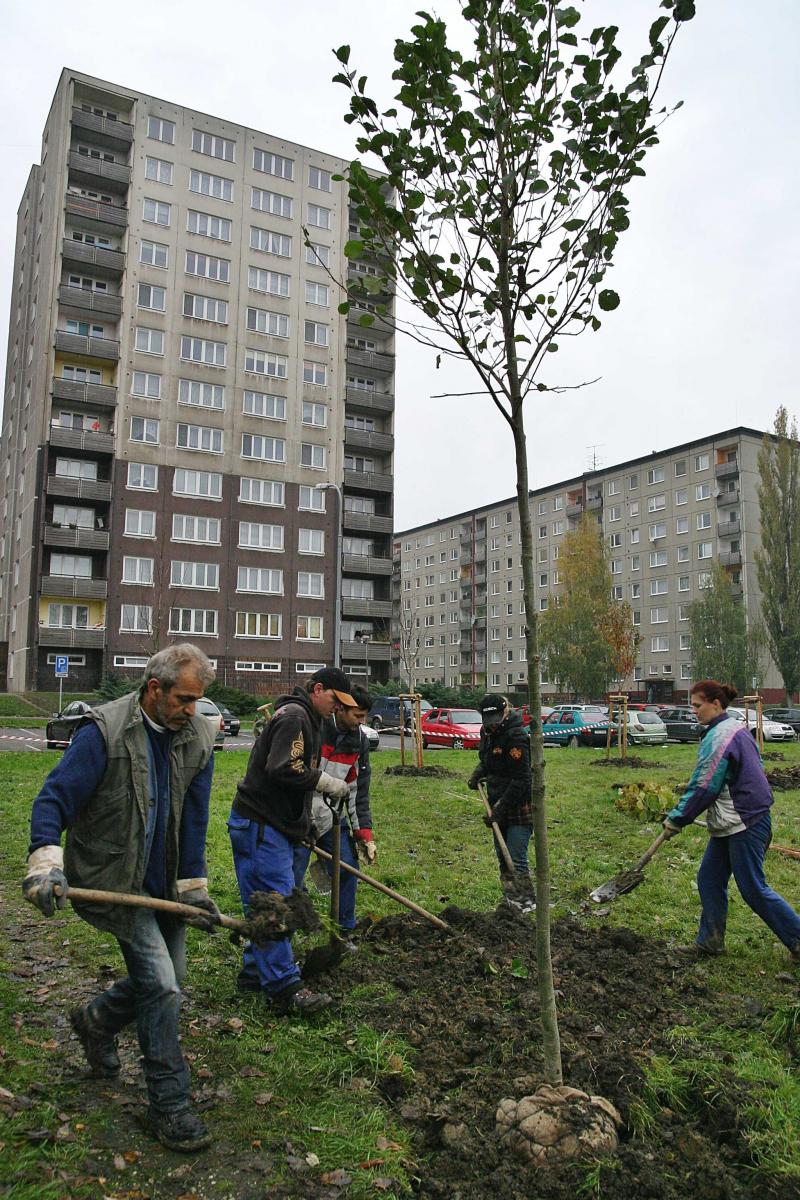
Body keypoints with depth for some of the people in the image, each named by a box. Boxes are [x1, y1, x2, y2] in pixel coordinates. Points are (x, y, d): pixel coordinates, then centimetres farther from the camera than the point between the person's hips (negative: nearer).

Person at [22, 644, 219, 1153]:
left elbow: (194, 819, 2)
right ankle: (169, 1105, 9)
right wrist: (46, 861, -32)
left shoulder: (198, 738, -3)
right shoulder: (104, 730, -17)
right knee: (161, 984, -10)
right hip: (111, 878, -6)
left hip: (163, 882, 6)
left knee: (167, 981, 17)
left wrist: (194, 886, 0)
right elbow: (55, 797, -18)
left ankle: (97, 1020, 47)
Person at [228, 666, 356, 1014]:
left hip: (276, 825, 11)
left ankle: (255, 972, 26)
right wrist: (326, 782, -17)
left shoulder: (306, 719, 20)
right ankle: (284, 988, -3)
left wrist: (315, 812, 19)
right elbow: (281, 769, -25)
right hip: (260, 825, -11)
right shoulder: (294, 716, -14)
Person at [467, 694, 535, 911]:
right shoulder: (488, 732, 7)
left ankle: (527, 902, 4)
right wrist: (478, 774, 4)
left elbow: (520, 780, -23)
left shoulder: (516, 737, -21)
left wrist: (500, 808, -23)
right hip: (499, 804, 9)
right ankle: (511, 900, 28)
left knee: (516, 858, -8)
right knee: (502, 855, 16)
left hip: (520, 806, -9)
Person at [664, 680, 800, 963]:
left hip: (744, 825, -10)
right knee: (709, 882, 13)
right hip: (731, 824, 10)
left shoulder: (719, 737, -20)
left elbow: (704, 788, -20)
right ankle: (710, 943, 22)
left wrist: (676, 819, -10)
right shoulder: (736, 729, 11)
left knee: (753, 890, 1)